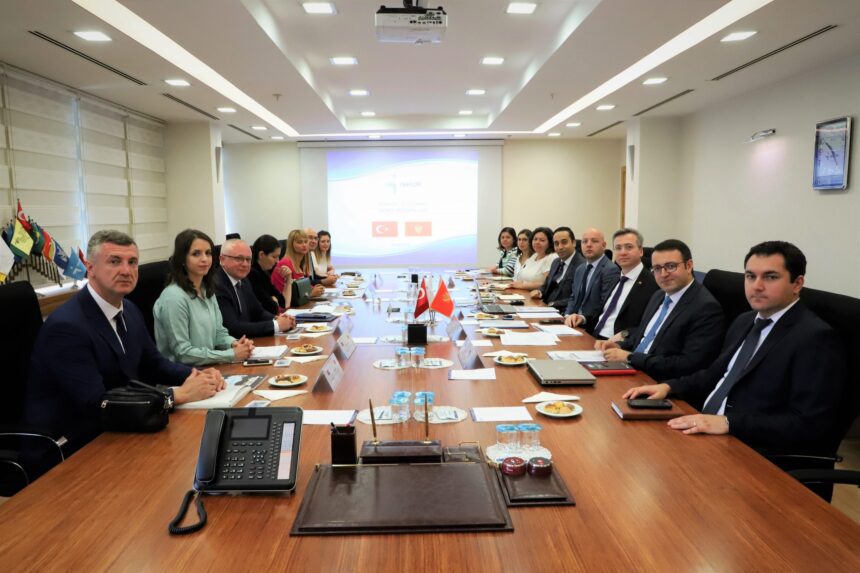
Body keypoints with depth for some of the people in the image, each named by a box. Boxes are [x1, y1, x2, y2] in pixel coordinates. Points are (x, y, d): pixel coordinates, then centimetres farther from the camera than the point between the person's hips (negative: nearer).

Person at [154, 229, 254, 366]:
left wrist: (234, 343, -6)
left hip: (207, 369, 7)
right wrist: (232, 355, -17)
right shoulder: (174, 297, -16)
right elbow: (182, 353, -17)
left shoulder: (207, 290, 9)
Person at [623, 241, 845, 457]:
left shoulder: (816, 338, -13)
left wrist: (727, 422, -27)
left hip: (755, 452, -7)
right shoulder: (745, 321, 13)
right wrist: (668, 387, 3)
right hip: (706, 431, 8)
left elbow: (809, 425, -20)